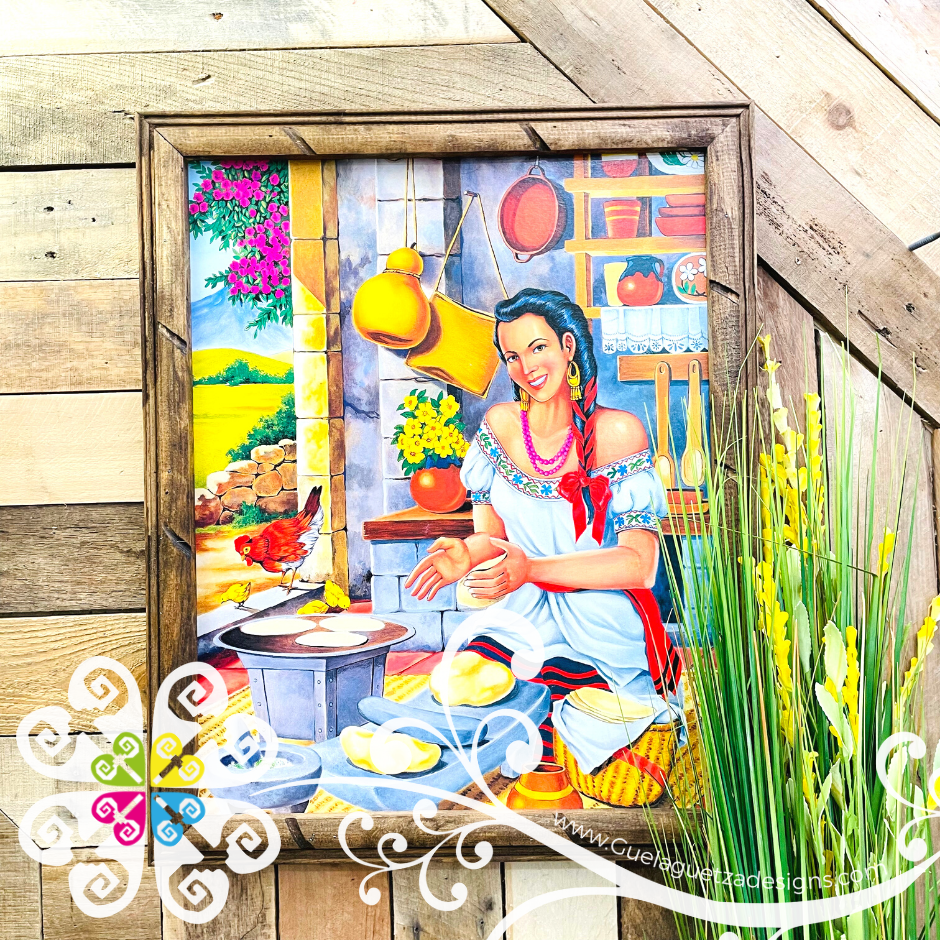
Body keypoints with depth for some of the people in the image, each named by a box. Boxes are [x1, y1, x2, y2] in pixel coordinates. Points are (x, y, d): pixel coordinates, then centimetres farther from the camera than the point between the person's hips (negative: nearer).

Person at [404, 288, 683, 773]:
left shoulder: (617, 432, -8)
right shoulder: (500, 423, 2)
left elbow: (638, 561, -14)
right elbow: (494, 532, 5)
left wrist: (531, 568, -26)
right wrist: (468, 553, -20)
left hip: (601, 638, -2)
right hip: (521, 628, 3)